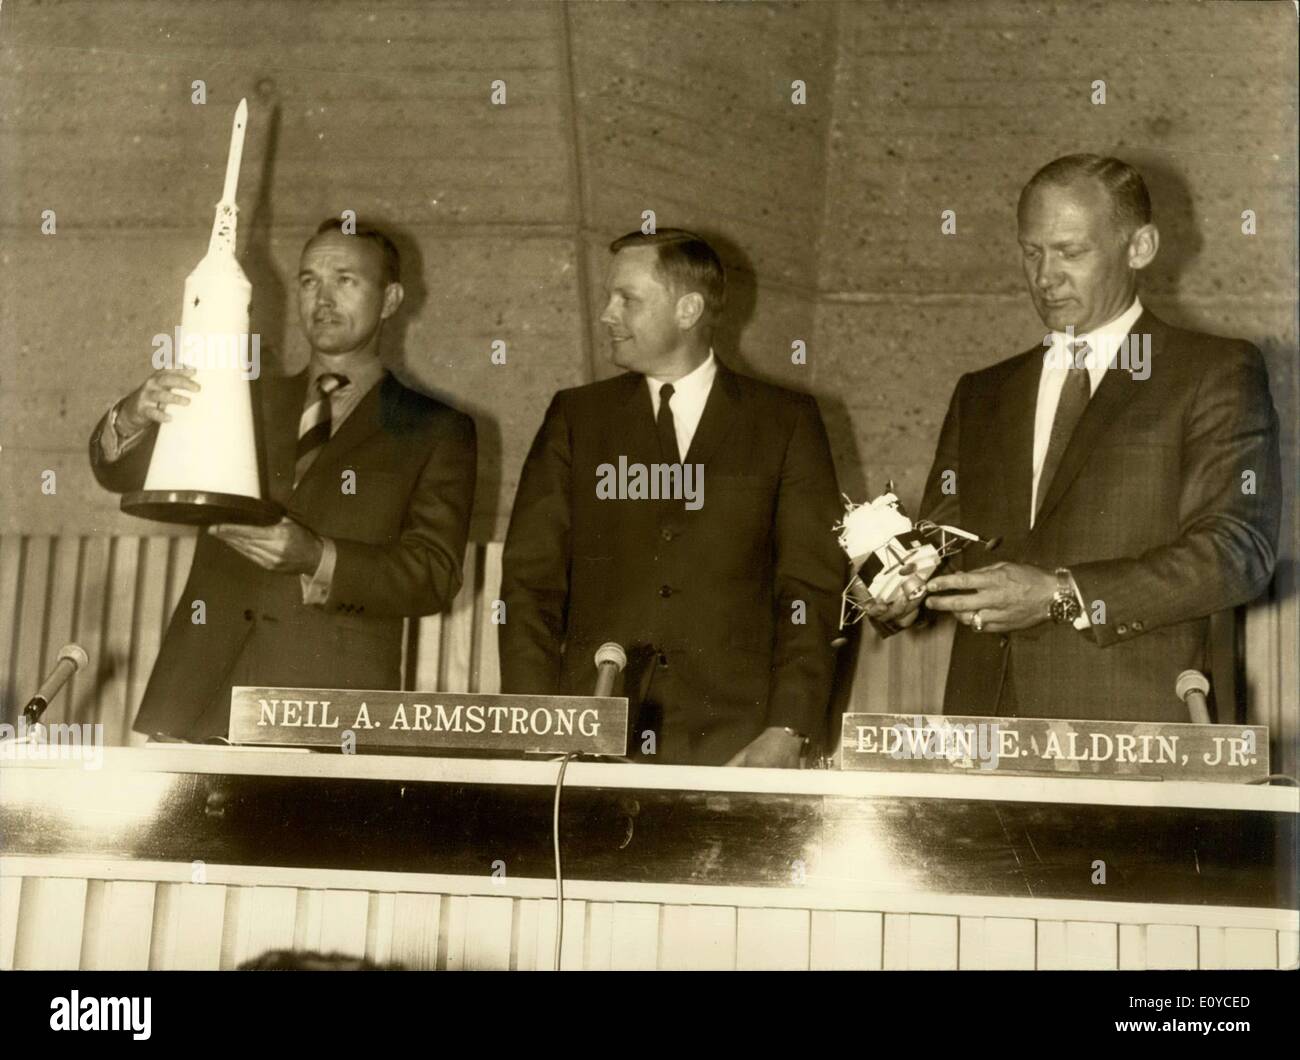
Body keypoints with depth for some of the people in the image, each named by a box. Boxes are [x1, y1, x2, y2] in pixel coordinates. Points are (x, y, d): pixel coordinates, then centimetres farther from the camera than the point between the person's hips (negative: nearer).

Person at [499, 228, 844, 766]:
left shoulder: (786, 420, 6)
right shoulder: (574, 416, 11)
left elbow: (814, 589, 2)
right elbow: (531, 581, 6)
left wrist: (787, 732, -9)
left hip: (733, 747, -1)